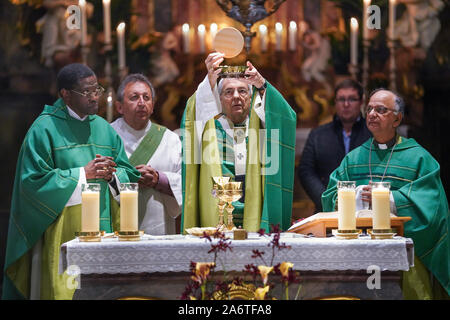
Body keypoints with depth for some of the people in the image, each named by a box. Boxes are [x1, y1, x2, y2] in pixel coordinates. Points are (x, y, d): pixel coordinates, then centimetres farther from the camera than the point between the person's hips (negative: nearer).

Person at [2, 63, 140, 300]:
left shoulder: (104, 129, 15)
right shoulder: (44, 129, -3)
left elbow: (128, 173, 15)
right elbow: (34, 180, -11)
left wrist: (112, 174, -8)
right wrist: (82, 174, -13)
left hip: (102, 234, 5)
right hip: (61, 235, -5)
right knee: (61, 290, -7)